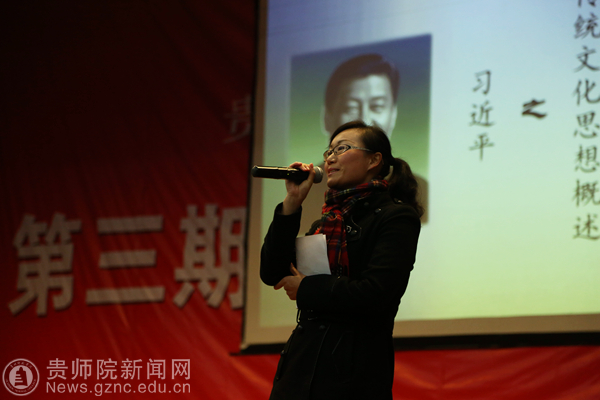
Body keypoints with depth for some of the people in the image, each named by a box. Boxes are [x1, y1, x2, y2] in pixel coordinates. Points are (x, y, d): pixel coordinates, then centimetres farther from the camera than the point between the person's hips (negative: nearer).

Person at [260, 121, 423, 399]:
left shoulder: (397, 217, -5)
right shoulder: (327, 222, 17)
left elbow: (374, 295, -18)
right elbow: (271, 273, 8)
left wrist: (306, 288, -6)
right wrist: (292, 203, 3)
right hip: (302, 365, 7)